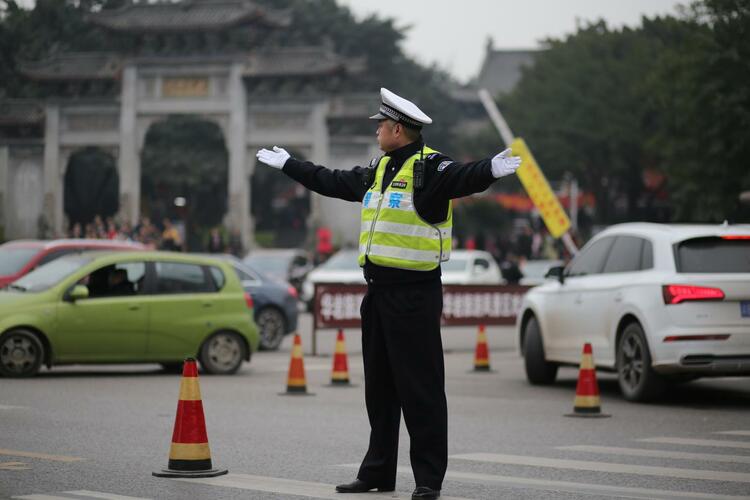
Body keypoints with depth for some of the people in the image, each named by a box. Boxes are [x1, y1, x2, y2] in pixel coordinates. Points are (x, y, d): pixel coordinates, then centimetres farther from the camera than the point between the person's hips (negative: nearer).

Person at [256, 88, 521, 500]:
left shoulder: (428, 167, -11)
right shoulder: (380, 170, 16)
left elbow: (460, 179, -31)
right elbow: (333, 182, 30)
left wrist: (489, 171, -53)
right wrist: (288, 165, 40)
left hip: (415, 294, -9)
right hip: (378, 292, 9)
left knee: (420, 388, -6)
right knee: (379, 388, 15)